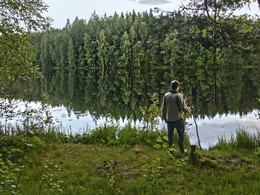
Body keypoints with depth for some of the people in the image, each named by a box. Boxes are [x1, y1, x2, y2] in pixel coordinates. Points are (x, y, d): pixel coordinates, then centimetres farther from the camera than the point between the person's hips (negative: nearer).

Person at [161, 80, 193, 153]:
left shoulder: (166, 95, -2)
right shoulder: (179, 96, -16)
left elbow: (163, 108, 4)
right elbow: (184, 108, -14)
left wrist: (164, 117, 17)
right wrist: (190, 109, 7)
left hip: (169, 119, 4)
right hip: (178, 119, -4)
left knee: (170, 135, 17)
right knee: (181, 134, 11)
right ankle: (182, 150, 19)